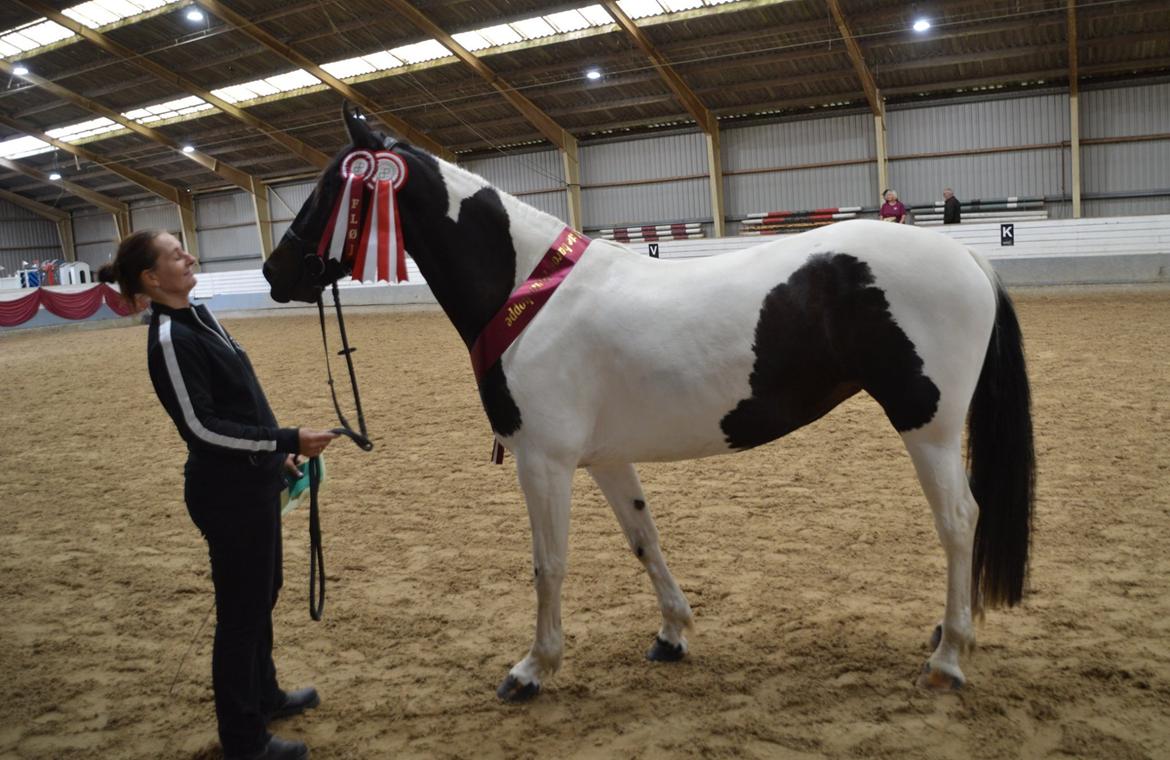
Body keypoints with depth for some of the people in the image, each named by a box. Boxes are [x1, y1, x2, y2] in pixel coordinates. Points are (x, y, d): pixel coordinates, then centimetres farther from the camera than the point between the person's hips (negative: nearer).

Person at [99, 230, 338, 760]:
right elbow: (202, 426, -23)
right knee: (241, 608, 3)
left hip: (255, 481, 9)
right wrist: (287, 440, -25)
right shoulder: (169, 340, -20)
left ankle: (264, 694, 42)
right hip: (228, 492, -9)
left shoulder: (199, 317, 8)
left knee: (263, 593, 22)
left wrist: (276, 453, 19)